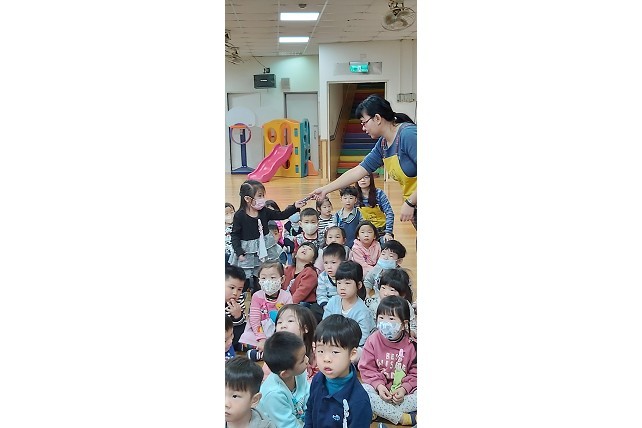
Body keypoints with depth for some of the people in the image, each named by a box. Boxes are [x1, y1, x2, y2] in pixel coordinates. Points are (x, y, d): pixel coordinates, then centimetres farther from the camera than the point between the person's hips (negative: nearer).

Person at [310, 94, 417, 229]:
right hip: (413, 205, 8)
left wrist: (410, 203, -22)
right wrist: (325, 189, 11)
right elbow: (358, 171, 11)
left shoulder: (408, 134, -20)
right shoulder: (382, 144, 8)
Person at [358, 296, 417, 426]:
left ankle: (381, 412, -25)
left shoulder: (411, 344, -8)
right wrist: (378, 385, -19)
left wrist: (404, 388, -19)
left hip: (403, 390, 0)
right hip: (379, 387, 0)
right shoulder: (373, 341, -6)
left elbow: (415, 373, -4)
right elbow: (367, 369, -4)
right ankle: (403, 418, -29)